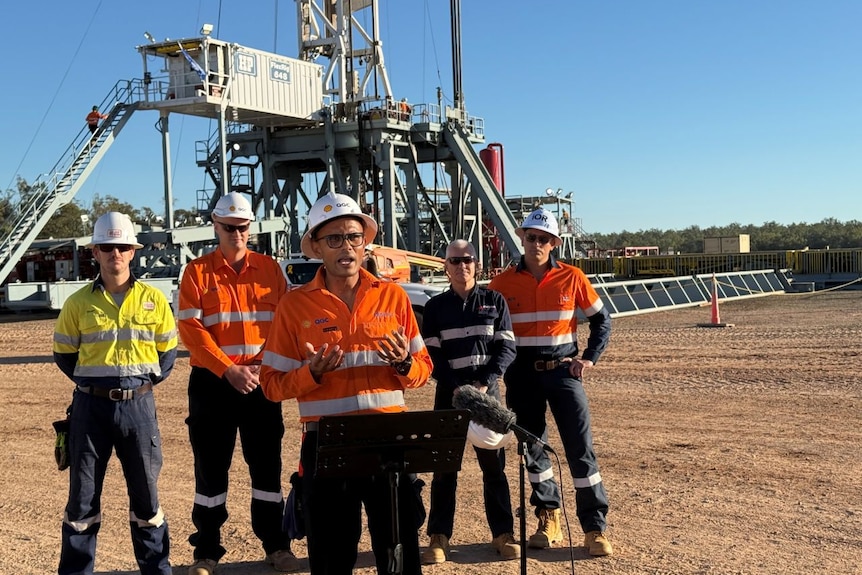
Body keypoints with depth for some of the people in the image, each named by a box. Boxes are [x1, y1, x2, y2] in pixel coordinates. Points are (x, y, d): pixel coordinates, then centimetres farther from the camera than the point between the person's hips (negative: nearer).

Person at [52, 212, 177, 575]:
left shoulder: (154, 299, 2)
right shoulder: (78, 303, 1)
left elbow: (168, 349, 11)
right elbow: (63, 353, 10)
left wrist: (149, 380, 0)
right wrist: (90, 383, 1)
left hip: (138, 405, 0)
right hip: (91, 406, 0)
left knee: (145, 491, 9)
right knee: (83, 493, 6)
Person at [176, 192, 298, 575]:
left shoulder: (269, 268, 6)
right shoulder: (197, 272, 1)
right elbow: (191, 329, -8)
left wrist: (264, 367, -11)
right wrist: (228, 370, -16)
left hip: (262, 381, 2)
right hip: (212, 382, -1)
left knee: (266, 464, 8)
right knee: (211, 466, 5)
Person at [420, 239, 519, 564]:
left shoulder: (494, 301, 6)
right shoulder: (435, 307, 5)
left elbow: (507, 348, 1)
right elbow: (431, 354, 1)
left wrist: (484, 383, -12)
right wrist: (456, 386, -13)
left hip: (487, 391, 0)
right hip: (449, 394, 0)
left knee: (494, 464, 5)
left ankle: (503, 534, 15)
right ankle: (439, 537, 9)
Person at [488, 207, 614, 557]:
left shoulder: (572, 277, -1)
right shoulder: (503, 283, 1)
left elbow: (601, 320, 8)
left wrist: (590, 358, -1)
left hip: (563, 370, -1)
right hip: (522, 374, 1)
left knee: (581, 449, -3)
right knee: (531, 447, 8)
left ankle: (595, 528, 4)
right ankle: (549, 520, 24)